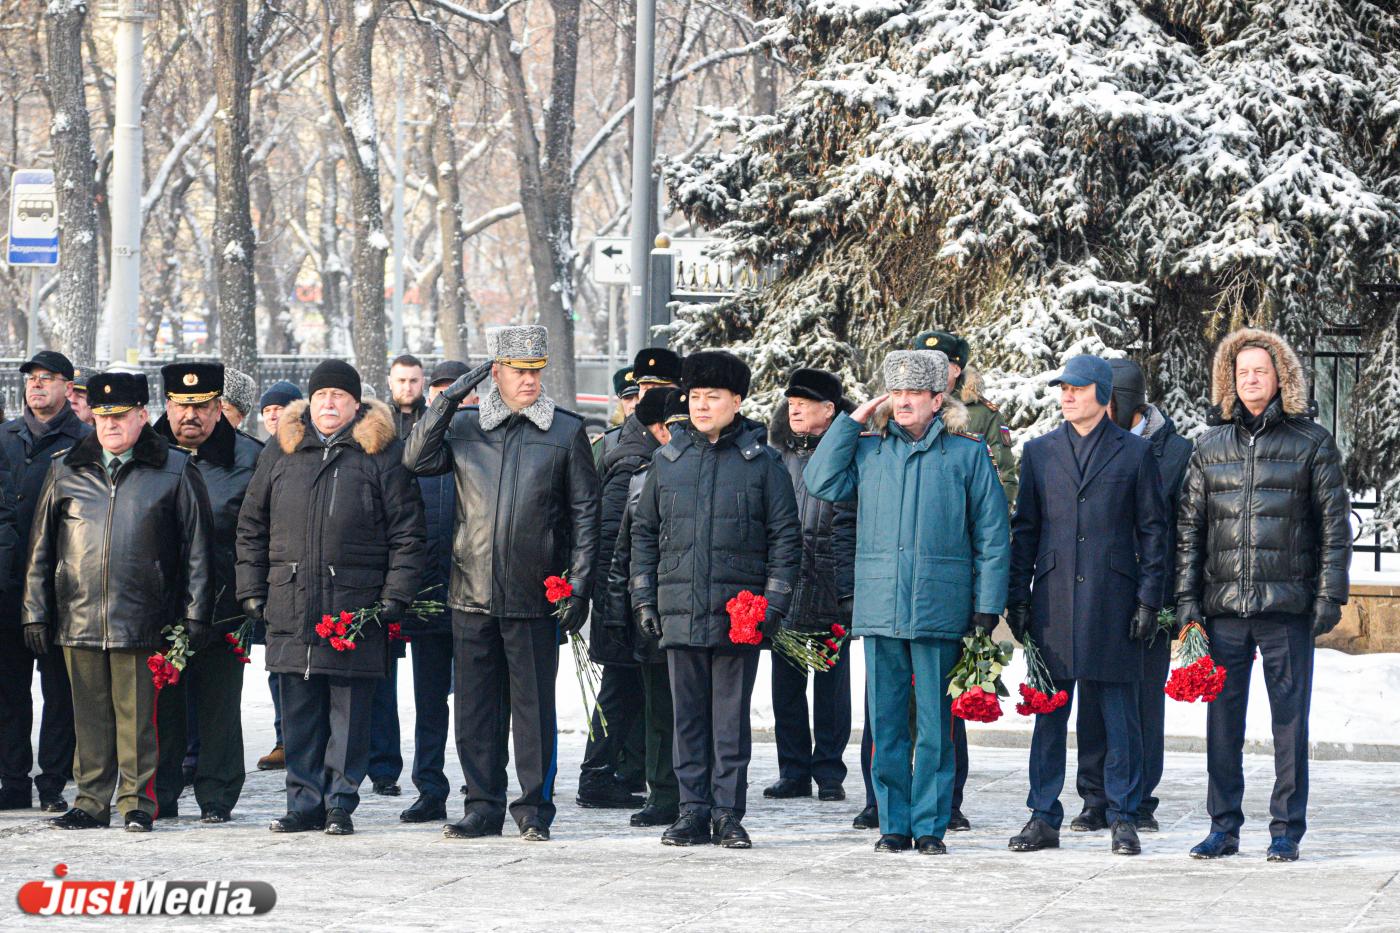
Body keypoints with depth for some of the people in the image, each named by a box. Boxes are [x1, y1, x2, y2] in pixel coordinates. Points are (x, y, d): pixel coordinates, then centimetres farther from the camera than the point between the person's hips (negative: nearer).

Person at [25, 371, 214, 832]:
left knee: (137, 715, -1)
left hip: (141, 618, -3)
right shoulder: (66, 471, 11)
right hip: (78, 616, 3)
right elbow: (41, 547, 13)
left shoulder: (174, 471, 3)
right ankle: (91, 801, 15)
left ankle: (137, 801, 8)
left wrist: (195, 617, -1)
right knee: (90, 715, 7)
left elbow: (197, 548, 4)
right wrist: (35, 612, 9)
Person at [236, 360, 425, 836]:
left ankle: (340, 804, 8)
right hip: (292, 608, 3)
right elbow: (252, 528, 16)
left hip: (357, 613, -3)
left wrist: (395, 597, -6)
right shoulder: (280, 452, 12)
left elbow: (406, 533, 2)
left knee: (350, 712, 1)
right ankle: (304, 804, 12)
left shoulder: (381, 455, 2)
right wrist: (252, 592, 8)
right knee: (300, 712, 5)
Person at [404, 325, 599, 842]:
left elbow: (585, 513, 3)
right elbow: (418, 460, -3)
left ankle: (535, 809, 10)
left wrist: (578, 585, -4)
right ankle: (483, 807, 15)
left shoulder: (566, 431, 3)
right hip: (472, 593, 2)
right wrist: (446, 401, -9)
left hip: (535, 598, -2)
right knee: (475, 706, 6)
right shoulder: (463, 426, 9)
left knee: (534, 706, 2)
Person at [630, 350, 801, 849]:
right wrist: (643, 597, 8)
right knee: (689, 715, 6)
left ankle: (729, 813, 6)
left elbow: (785, 536, 2)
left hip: (738, 612, -3)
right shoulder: (667, 460, 10)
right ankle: (693, 812, 10)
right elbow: (644, 532, 15)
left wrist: (775, 602, -5)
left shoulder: (761, 461, 1)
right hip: (680, 611, 3)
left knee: (732, 718, 1)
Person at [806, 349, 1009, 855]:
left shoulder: (967, 453, 5)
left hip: (939, 610, -2)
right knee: (886, 722, 5)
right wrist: (851, 421, 4)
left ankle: (930, 826, 6)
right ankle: (893, 824, 11)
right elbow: (821, 482, 2)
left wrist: (987, 606, -3)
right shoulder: (868, 450, 13)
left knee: (935, 726, 0)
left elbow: (991, 534, 4)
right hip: (879, 606, 3)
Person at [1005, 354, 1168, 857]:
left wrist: (1149, 599, -3)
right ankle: (1044, 819, 9)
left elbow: (1152, 529, 5)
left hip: (1113, 602, -2)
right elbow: (1024, 528, 13)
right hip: (1053, 602, 2)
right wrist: (1017, 598, 6)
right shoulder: (1039, 452, 12)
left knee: (1118, 713, 0)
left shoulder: (1135, 452, 5)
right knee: (1048, 712, 3)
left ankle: (1123, 819, 6)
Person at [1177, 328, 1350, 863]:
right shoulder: (1211, 446, 11)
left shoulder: (1311, 442, 3)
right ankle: (1224, 827, 13)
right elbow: (1189, 527, 11)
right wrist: (1186, 600, 4)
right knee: (1222, 718, 5)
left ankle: (1287, 830, 7)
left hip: (1287, 604, -3)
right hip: (1224, 607, 3)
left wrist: (1330, 596, -5)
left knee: (1290, 717, 0)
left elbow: (1335, 525, 2)